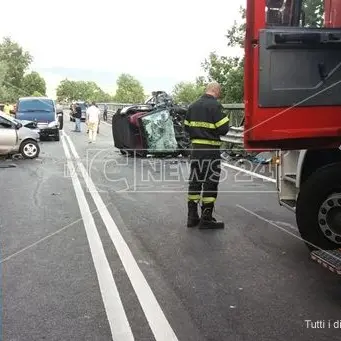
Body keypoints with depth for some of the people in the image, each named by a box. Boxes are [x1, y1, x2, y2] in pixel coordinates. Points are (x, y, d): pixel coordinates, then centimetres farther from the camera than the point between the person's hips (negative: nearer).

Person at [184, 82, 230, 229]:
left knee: (194, 180, 13)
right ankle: (206, 218, 3)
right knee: (210, 182, 1)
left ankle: (192, 216, 17)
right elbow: (223, 129, -15)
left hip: (195, 148, 7)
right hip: (211, 149, -7)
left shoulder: (193, 106, 10)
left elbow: (187, 127, 14)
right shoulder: (215, 105, -12)